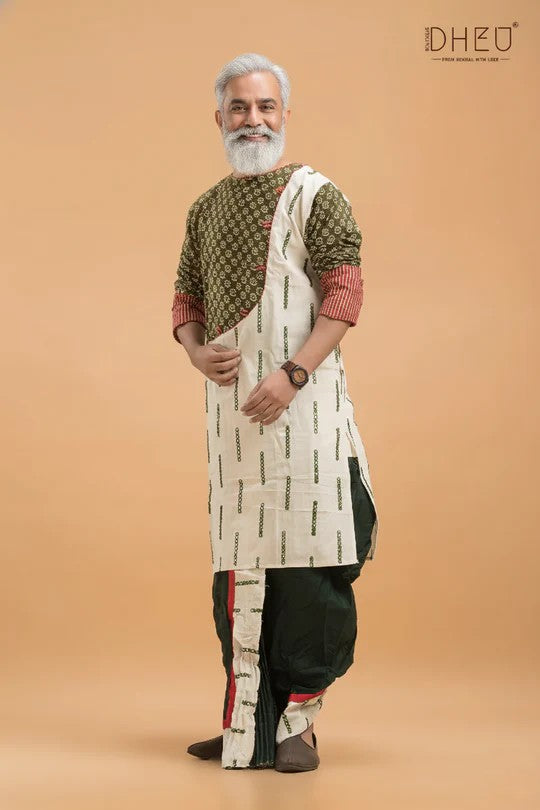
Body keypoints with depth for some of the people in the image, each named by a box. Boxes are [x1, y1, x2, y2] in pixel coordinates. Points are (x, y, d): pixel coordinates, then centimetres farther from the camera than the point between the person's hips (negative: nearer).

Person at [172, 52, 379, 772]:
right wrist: (197, 350, 0)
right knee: (236, 560, 8)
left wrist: (291, 374, -18)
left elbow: (344, 295, -8)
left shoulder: (316, 195, 1)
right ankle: (246, 721, 18)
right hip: (230, 403, 6)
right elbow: (186, 298, 22)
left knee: (305, 556, -6)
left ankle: (298, 720, 5)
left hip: (301, 402, -5)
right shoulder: (207, 208, 18)